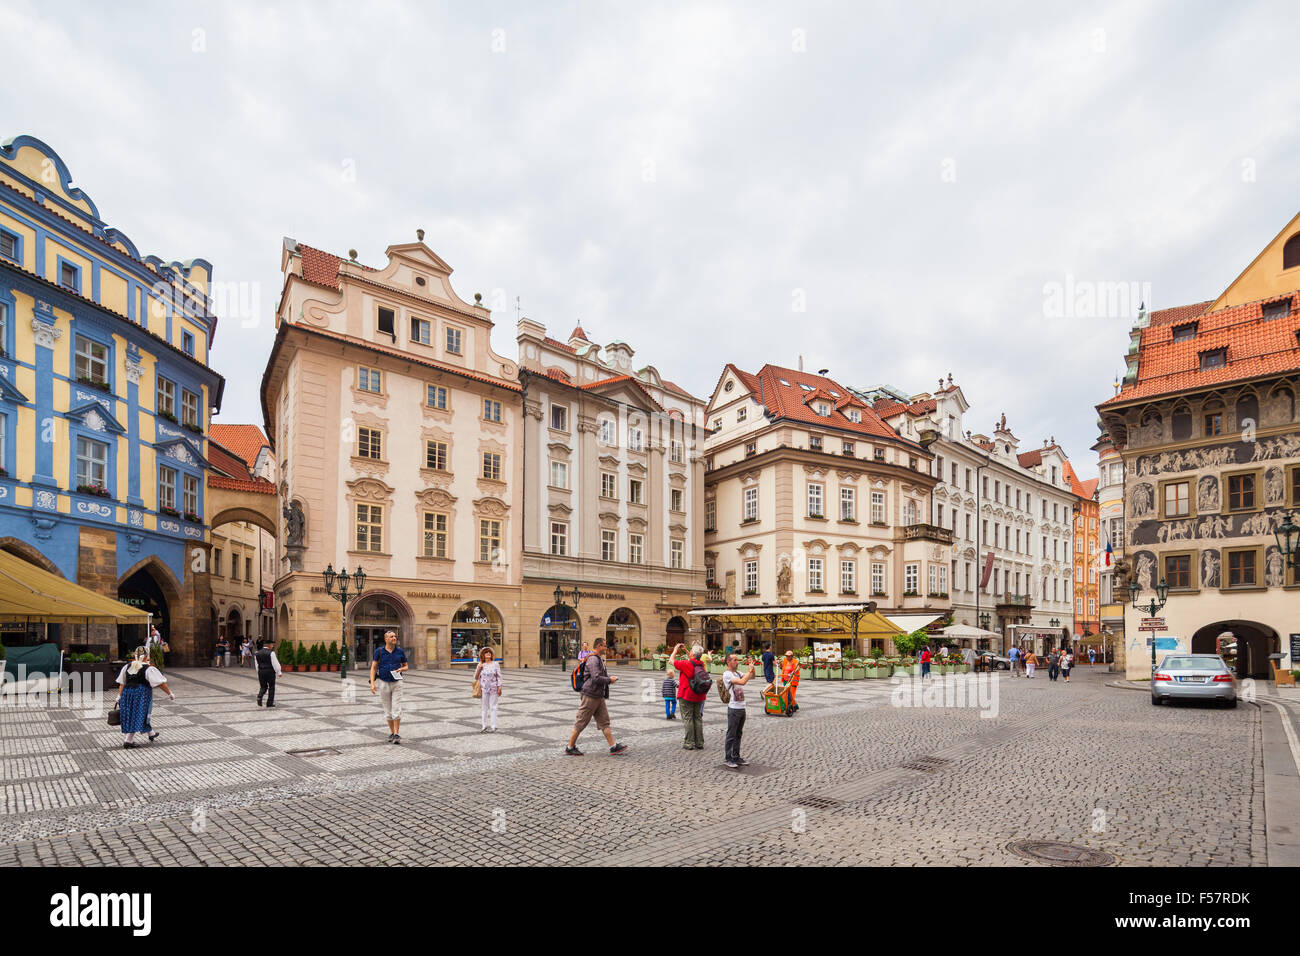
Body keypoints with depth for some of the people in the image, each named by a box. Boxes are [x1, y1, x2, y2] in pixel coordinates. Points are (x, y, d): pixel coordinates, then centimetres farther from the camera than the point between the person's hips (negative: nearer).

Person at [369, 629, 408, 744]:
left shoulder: (400, 651, 2)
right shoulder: (379, 651, -2)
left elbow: (406, 666, 12)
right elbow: (373, 667, -1)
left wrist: (401, 669, -11)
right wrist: (372, 683, -10)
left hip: (397, 683, 0)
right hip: (384, 683, 0)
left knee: (397, 709, -7)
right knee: (388, 711, 8)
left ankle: (397, 734, -4)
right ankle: (391, 733, 20)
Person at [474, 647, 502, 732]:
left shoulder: (495, 664, 2)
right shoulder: (481, 665, 5)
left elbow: (499, 677, 1)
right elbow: (476, 677, 5)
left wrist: (499, 687, -6)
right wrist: (479, 668, -8)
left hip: (494, 689, -1)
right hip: (484, 689, 1)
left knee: (493, 707, 0)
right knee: (485, 708, 6)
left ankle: (493, 727, 4)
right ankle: (484, 726, 13)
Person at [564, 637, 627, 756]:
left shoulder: (599, 659, 15)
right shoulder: (593, 659, -18)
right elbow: (596, 678, -26)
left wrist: (609, 677, 9)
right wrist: (609, 680, -12)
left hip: (599, 696, 10)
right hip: (591, 696, -10)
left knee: (604, 721, 8)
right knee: (581, 722, 0)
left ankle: (613, 747, 9)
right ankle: (570, 748, 10)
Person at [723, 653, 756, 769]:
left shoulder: (738, 672, 11)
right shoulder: (727, 674, -15)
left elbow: (751, 676, 16)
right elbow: (742, 682, -26)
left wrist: (752, 670, -2)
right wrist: (750, 670, -15)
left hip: (742, 708, 8)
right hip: (734, 708, -8)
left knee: (738, 734, 15)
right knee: (731, 735, -1)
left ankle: (736, 757, 23)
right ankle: (727, 759, 7)